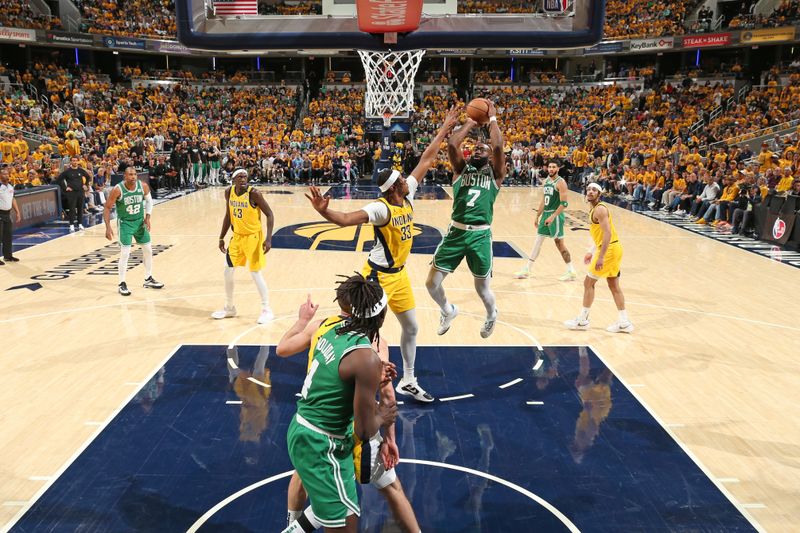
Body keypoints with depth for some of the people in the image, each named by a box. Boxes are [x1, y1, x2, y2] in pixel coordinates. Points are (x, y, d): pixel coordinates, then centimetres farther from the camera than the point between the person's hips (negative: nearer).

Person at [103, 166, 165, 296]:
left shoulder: (143, 186, -12)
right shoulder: (117, 190, -22)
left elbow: (149, 200, 6)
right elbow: (107, 208, -14)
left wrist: (147, 217, -6)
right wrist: (108, 227, -21)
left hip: (140, 221, 5)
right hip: (125, 223, -5)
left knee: (148, 250, 10)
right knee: (125, 253, -10)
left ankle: (148, 280, 26)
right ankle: (122, 284, 3)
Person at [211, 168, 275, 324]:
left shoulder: (253, 194, -20)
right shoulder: (229, 192, -3)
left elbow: (269, 215, -17)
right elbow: (228, 215, 10)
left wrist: (269, 239, -26)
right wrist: (221, 237, 10)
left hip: (253, 237, -6)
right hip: (237, 236, 6)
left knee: (255, 273, -7)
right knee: (228, 271, 8)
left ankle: (267, 310, 6)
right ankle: (229, 308, 26)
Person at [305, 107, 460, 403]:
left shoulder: (407, 196, -2)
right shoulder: (381, 208, -25)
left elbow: (426, 159, 6)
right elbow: (344, 219, -38)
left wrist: (445, 129, 10)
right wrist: (323, 210, -58)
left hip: (399, 274, 9)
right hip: (378, 276, -8)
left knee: (411, 327, 16)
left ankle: (407, 382, 31)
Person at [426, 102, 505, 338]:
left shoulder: (494, 173, 6)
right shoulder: (461, 169, 12)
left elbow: (498, 147, -11)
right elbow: (451, 145, -5)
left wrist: (492, 119, 1)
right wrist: (469, 124, 7)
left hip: (480, 235, -2)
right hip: (456, 232, 2)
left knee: (482, 287, 10)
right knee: (432, 282, -1)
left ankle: (492, 315, 44)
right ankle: (448, 311, 31)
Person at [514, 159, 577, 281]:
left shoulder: (560, 182, -13)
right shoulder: (546, 181, 11)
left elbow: (564, 203, -19)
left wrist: (552, 216, -25)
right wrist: (537, 216, 18)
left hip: (555, 215, -8)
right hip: (545, 214, 8)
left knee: (559, 243, -3)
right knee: (537, 241, 10)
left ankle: (571, 272, 8)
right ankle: (526, 270, 16)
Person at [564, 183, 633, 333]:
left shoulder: (599, 209, -15)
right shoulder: (595, 209, 15)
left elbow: (608, 233, -24)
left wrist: (601, 257, -27)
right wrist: (591, 251, 24)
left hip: (609, 250, -10)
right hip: (614, 249, 10)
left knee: (588, 283, -1)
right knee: (614, 286, 13)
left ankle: (582, 320, 7)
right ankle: (624, 322, 17)